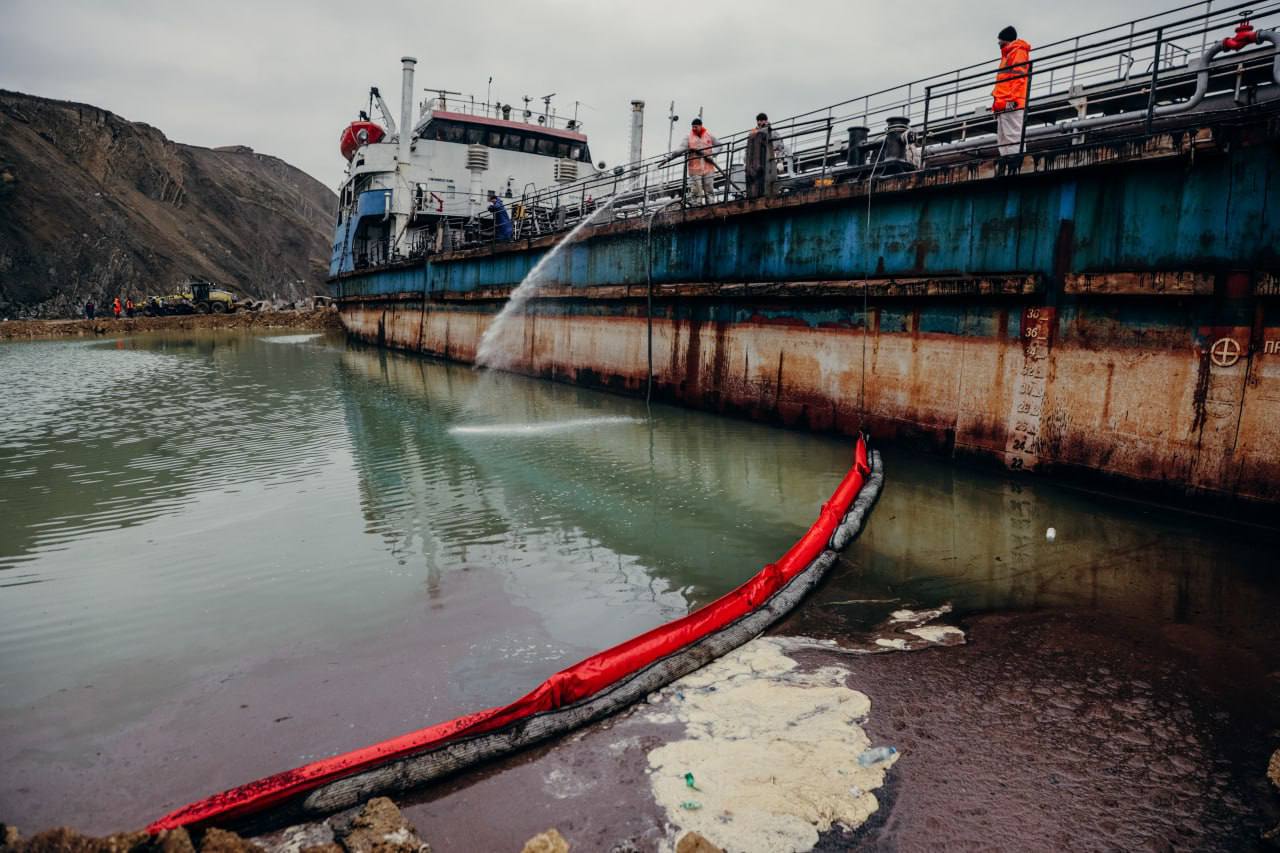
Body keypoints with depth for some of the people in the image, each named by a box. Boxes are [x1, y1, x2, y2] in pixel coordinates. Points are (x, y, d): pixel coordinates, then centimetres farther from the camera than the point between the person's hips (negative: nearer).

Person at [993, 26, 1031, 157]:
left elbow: (1018, 77, -11)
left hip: (1011, 103, -10)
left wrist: (1011, 99, -21)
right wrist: (998, 100, 19)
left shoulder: (1018, 51, 2)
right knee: (1002, 140, 4)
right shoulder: (1007, 55, 30)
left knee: (1012, 136, -17)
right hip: (1004, 104, 10)